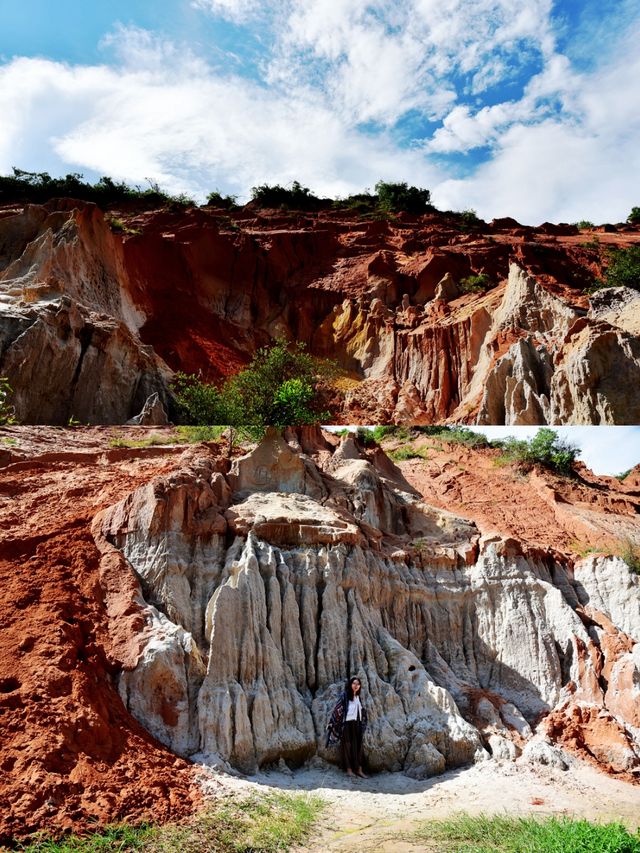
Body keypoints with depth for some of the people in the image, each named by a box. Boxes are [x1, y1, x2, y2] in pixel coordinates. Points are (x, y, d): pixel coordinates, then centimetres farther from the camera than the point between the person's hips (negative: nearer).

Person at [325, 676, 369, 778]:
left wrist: (363, 725, 20)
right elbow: (337, 709, -11)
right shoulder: (345, 696, -8)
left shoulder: (359, 697, 10)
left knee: (358, 746, 7)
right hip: (347, 725, -6)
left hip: (357, 725, 6)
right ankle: (349, 769, 7)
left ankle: (359, 769, 12)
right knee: (348, 746, 0)